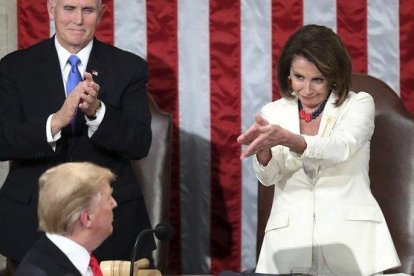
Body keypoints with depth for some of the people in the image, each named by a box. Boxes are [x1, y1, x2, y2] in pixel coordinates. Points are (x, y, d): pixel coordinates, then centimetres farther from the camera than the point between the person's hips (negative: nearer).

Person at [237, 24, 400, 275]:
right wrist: (263, 148, -24)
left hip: (350, 236, -1)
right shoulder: (273, 112, 13)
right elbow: (268, 176, 0)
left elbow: (340, 148, -15)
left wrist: (286, 138, -32)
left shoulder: (359, 104, 5)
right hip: (290, 239, 1)